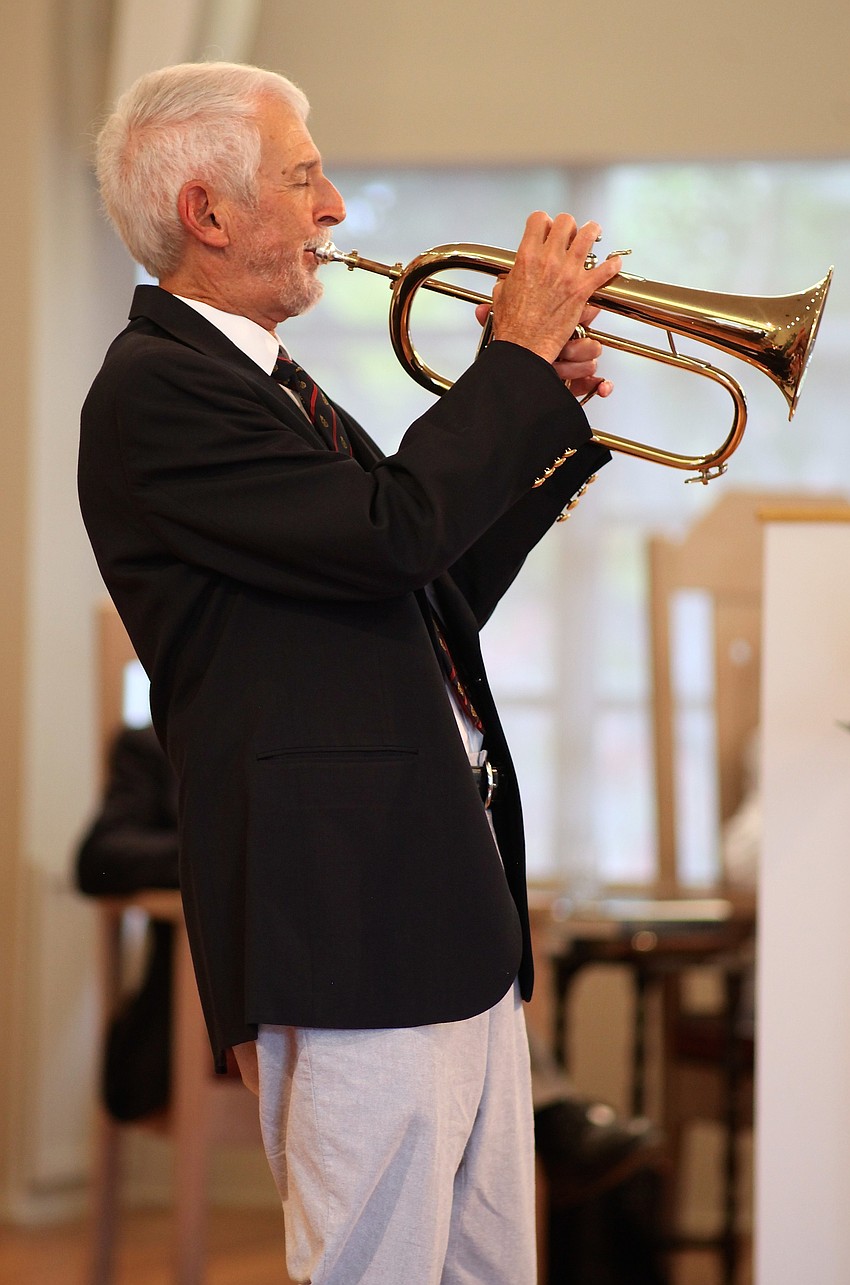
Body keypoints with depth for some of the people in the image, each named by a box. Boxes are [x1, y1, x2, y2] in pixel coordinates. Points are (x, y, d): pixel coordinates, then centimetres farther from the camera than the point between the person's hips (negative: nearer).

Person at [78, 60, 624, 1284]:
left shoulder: (268, 384, 19)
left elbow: (430, 599, 23)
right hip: (353, 912, -10)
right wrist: (520, 353, -10)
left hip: (458, 899, 10)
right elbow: (395, 531, -23)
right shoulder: (153, 391, -13)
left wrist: (548, 420, 13)